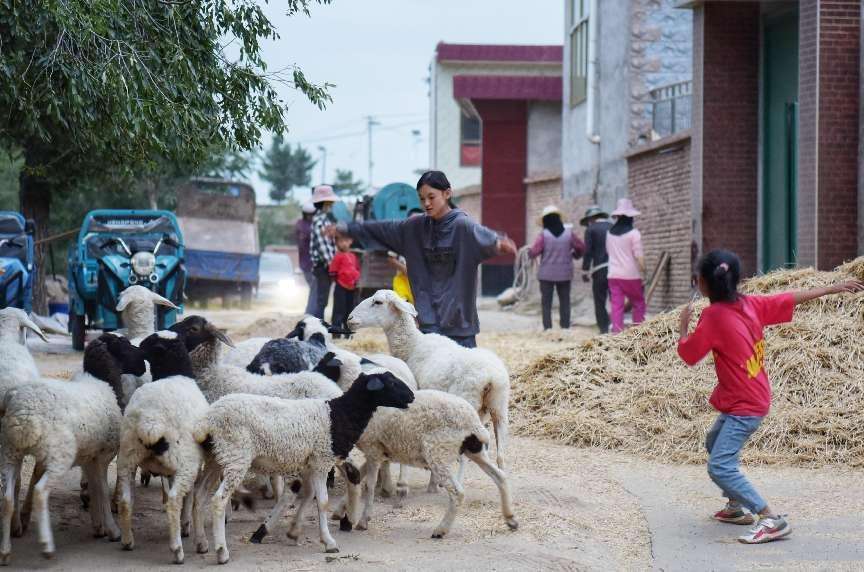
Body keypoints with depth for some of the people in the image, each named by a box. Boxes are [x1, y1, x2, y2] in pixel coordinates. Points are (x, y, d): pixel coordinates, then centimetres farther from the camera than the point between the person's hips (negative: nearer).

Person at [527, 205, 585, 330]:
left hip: (547, 274, -2)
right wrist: (575, 254, 25)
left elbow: (533, 252, -16)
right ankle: (565, 326, 8)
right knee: (564, 301, 10)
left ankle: (547, 327, -1)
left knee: (546, 302, 4)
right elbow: (581, 247, 6)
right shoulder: (569, 234, -2)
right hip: (565, 274, 2)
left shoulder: (543, 235, -11)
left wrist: (529, 253, 6)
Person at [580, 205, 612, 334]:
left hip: (600, 270, -4)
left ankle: (604, 330, 1)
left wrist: (585, 272, -1)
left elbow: (588, 252, -5)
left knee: (600, 303, 4)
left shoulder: (591, 230, 1)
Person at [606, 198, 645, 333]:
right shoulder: (634, 233, -9)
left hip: (613, 275, 4)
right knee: (638, 303, 10)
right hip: (631, 275, -4)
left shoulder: (610, 233, 7)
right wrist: (644, 271, -6)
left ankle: (617, 333, -1)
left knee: (616, 306, 3)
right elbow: (639, 256, -12)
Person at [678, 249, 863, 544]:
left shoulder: (713, 315, -19)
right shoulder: (750, 304, 2)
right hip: (755, 396, 10)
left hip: (743, 407, -10)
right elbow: (791, 299, 9)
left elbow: (687, 354, -13)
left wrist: (684, 323, 5)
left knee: (720, 467, -17)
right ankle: (738, 506, 35)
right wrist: (833, 288, 19)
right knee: (714, 443, 29)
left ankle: (772, 519, -22)